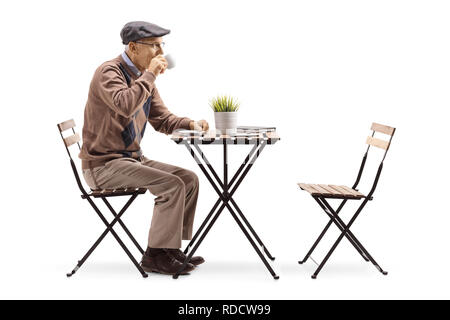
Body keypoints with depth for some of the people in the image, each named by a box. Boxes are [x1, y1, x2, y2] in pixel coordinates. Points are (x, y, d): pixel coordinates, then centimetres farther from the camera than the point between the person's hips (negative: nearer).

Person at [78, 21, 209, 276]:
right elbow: (125, 105, -35)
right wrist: (150, 74, -24)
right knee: (172, 185, -22)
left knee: (189, 178, 0)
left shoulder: (142, 76, 12)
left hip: (132, 158, 9)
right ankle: (156, 256, -11)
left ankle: (171, 249, 5)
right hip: (103, 164, -9)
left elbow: (162, 120, 15)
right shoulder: (109, 72, -14)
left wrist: (190, 124, -3)